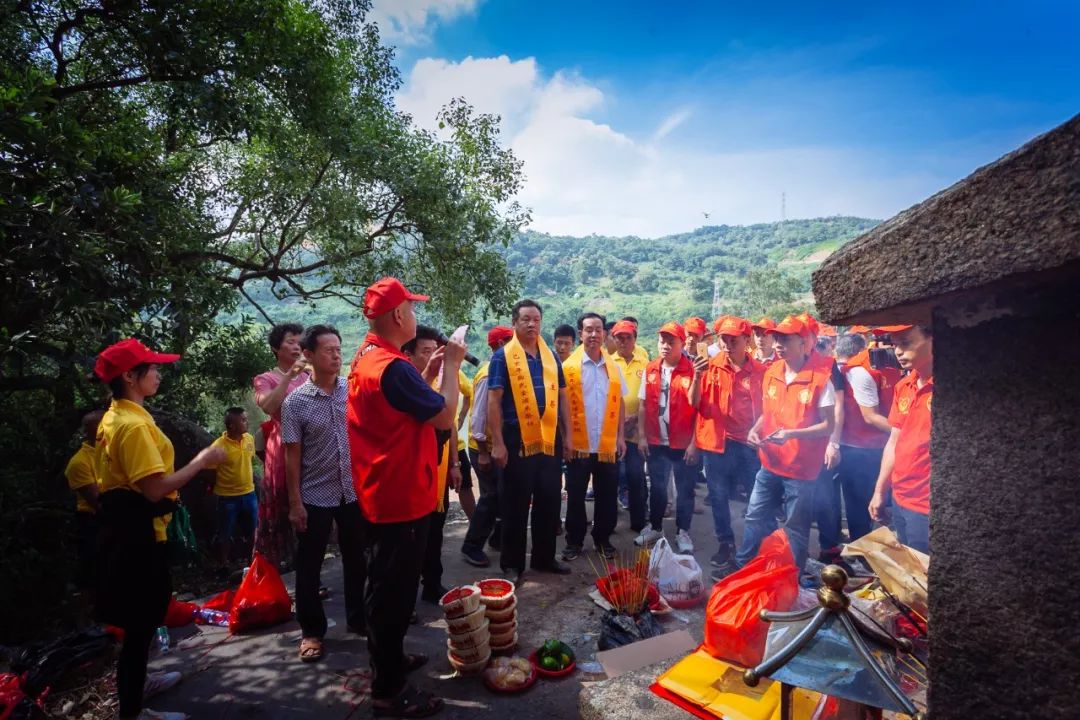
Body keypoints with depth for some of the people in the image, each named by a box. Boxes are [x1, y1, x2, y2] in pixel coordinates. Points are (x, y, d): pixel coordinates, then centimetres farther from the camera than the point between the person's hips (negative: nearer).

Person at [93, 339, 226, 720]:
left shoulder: (113, 418, 9)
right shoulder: (133, 424, -23)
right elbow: (155, 488, -28)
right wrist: (202, 460, -19)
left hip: (124, 527, 11)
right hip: (138, 532, -10)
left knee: (140, 619, 24)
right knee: (140, 621, 3)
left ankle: (134, 684, 41)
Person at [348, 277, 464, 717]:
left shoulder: (367, 359, 9)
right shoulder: (393, 367, -24)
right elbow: (445, 416, -20)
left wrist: (430, 371, 12)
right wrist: (451, 366, -8)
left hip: (381, 493, 11)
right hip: (401, 496, -11)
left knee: (386, 586, 22)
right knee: (394, 590, 2)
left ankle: (388, 661, 39)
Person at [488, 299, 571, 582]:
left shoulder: (551, 356, 10)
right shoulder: (503, 356, -5)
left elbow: (562, 396, 14)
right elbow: (494, 401, -9)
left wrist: (566, 436, 10)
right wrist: (498, 442, -14)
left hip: (550, 439, 5)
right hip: (518, 439, -5)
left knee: (549, 501, 13)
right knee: (516, 504, 5)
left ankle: (544, 557, 29)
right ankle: (512, 563, 20)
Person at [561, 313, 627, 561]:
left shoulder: (613, 367, 6)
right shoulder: (569, 366, -5)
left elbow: (620, 403, 10)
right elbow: (562, 405, -4)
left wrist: (621, 437, 5)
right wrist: (566, 439, -9)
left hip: (608, 446, 3)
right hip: (579, 445, -3)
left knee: (607, 496, 11)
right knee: (576, 496, 7)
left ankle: (603, 539, 27)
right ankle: (574, 541, 22)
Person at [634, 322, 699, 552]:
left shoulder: (692, 371, -10)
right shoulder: (650, 370, 3)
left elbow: (698, 409, -9)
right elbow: (643, 405, 7)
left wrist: (693, 442, -11)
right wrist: (642, 436, 2)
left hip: (683, 443, -3)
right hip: (656, 442, 4)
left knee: (685, 489, 9)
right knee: (657, 487, 17)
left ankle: (682, 532, 25)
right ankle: (655, 527, 33)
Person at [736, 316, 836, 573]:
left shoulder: (821, 378, -13)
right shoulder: (771, 373, 4)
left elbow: (828, 425, -12)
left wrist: (791, 434, -25)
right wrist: (755, 429, -4)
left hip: (802, 467, -5)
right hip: (769, 463, 5)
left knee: (795, 528, 9)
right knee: (756, 517, 15)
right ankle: (741, 567, 30)